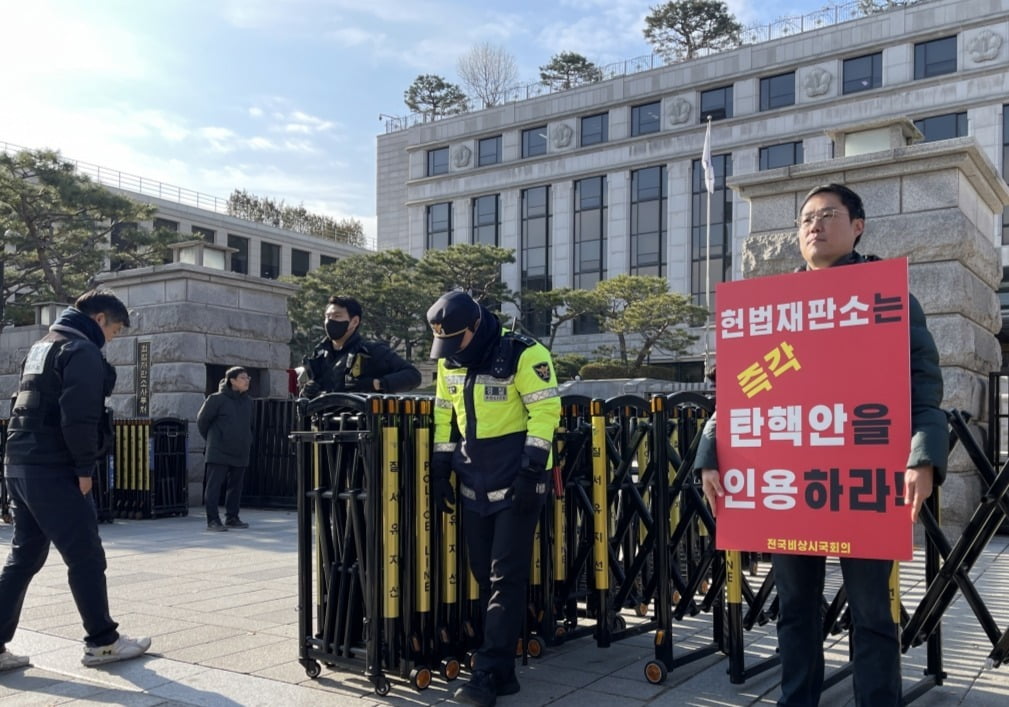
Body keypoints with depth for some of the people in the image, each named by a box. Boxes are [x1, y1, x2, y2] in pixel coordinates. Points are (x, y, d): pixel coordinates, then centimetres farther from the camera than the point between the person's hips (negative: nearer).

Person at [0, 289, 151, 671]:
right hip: (53, 470, -9)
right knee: (86, 557, 1)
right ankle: (102, 642, 10)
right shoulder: (83, 351, -11)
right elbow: (79, 418, -20)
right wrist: (85, 468, -11)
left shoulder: (42, 345, 20)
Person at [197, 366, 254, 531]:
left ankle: (232, 517, 20)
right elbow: (202, 420, 0)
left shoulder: (248, 401, 10)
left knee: (236, 485, 11)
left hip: (240, 452, 6)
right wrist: (211, 439, 6)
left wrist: (247, 441, 11)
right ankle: (212, 520, -3)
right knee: (214, 485, -5)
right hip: (219, 452, -6)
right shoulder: (217, 399, -9)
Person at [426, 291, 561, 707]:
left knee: (506, 578, -5)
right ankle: (503, 668, 20)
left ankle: (489, 674, -1)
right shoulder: (450, 362, 6)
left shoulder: (523, 355, -15)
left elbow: (545, 410, -16)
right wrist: (440, 470, 10)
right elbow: (444, 416, 14)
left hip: (515, 481, -7)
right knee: (484, 577, 9)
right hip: (474, 484, 7)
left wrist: (531, 470, -20)